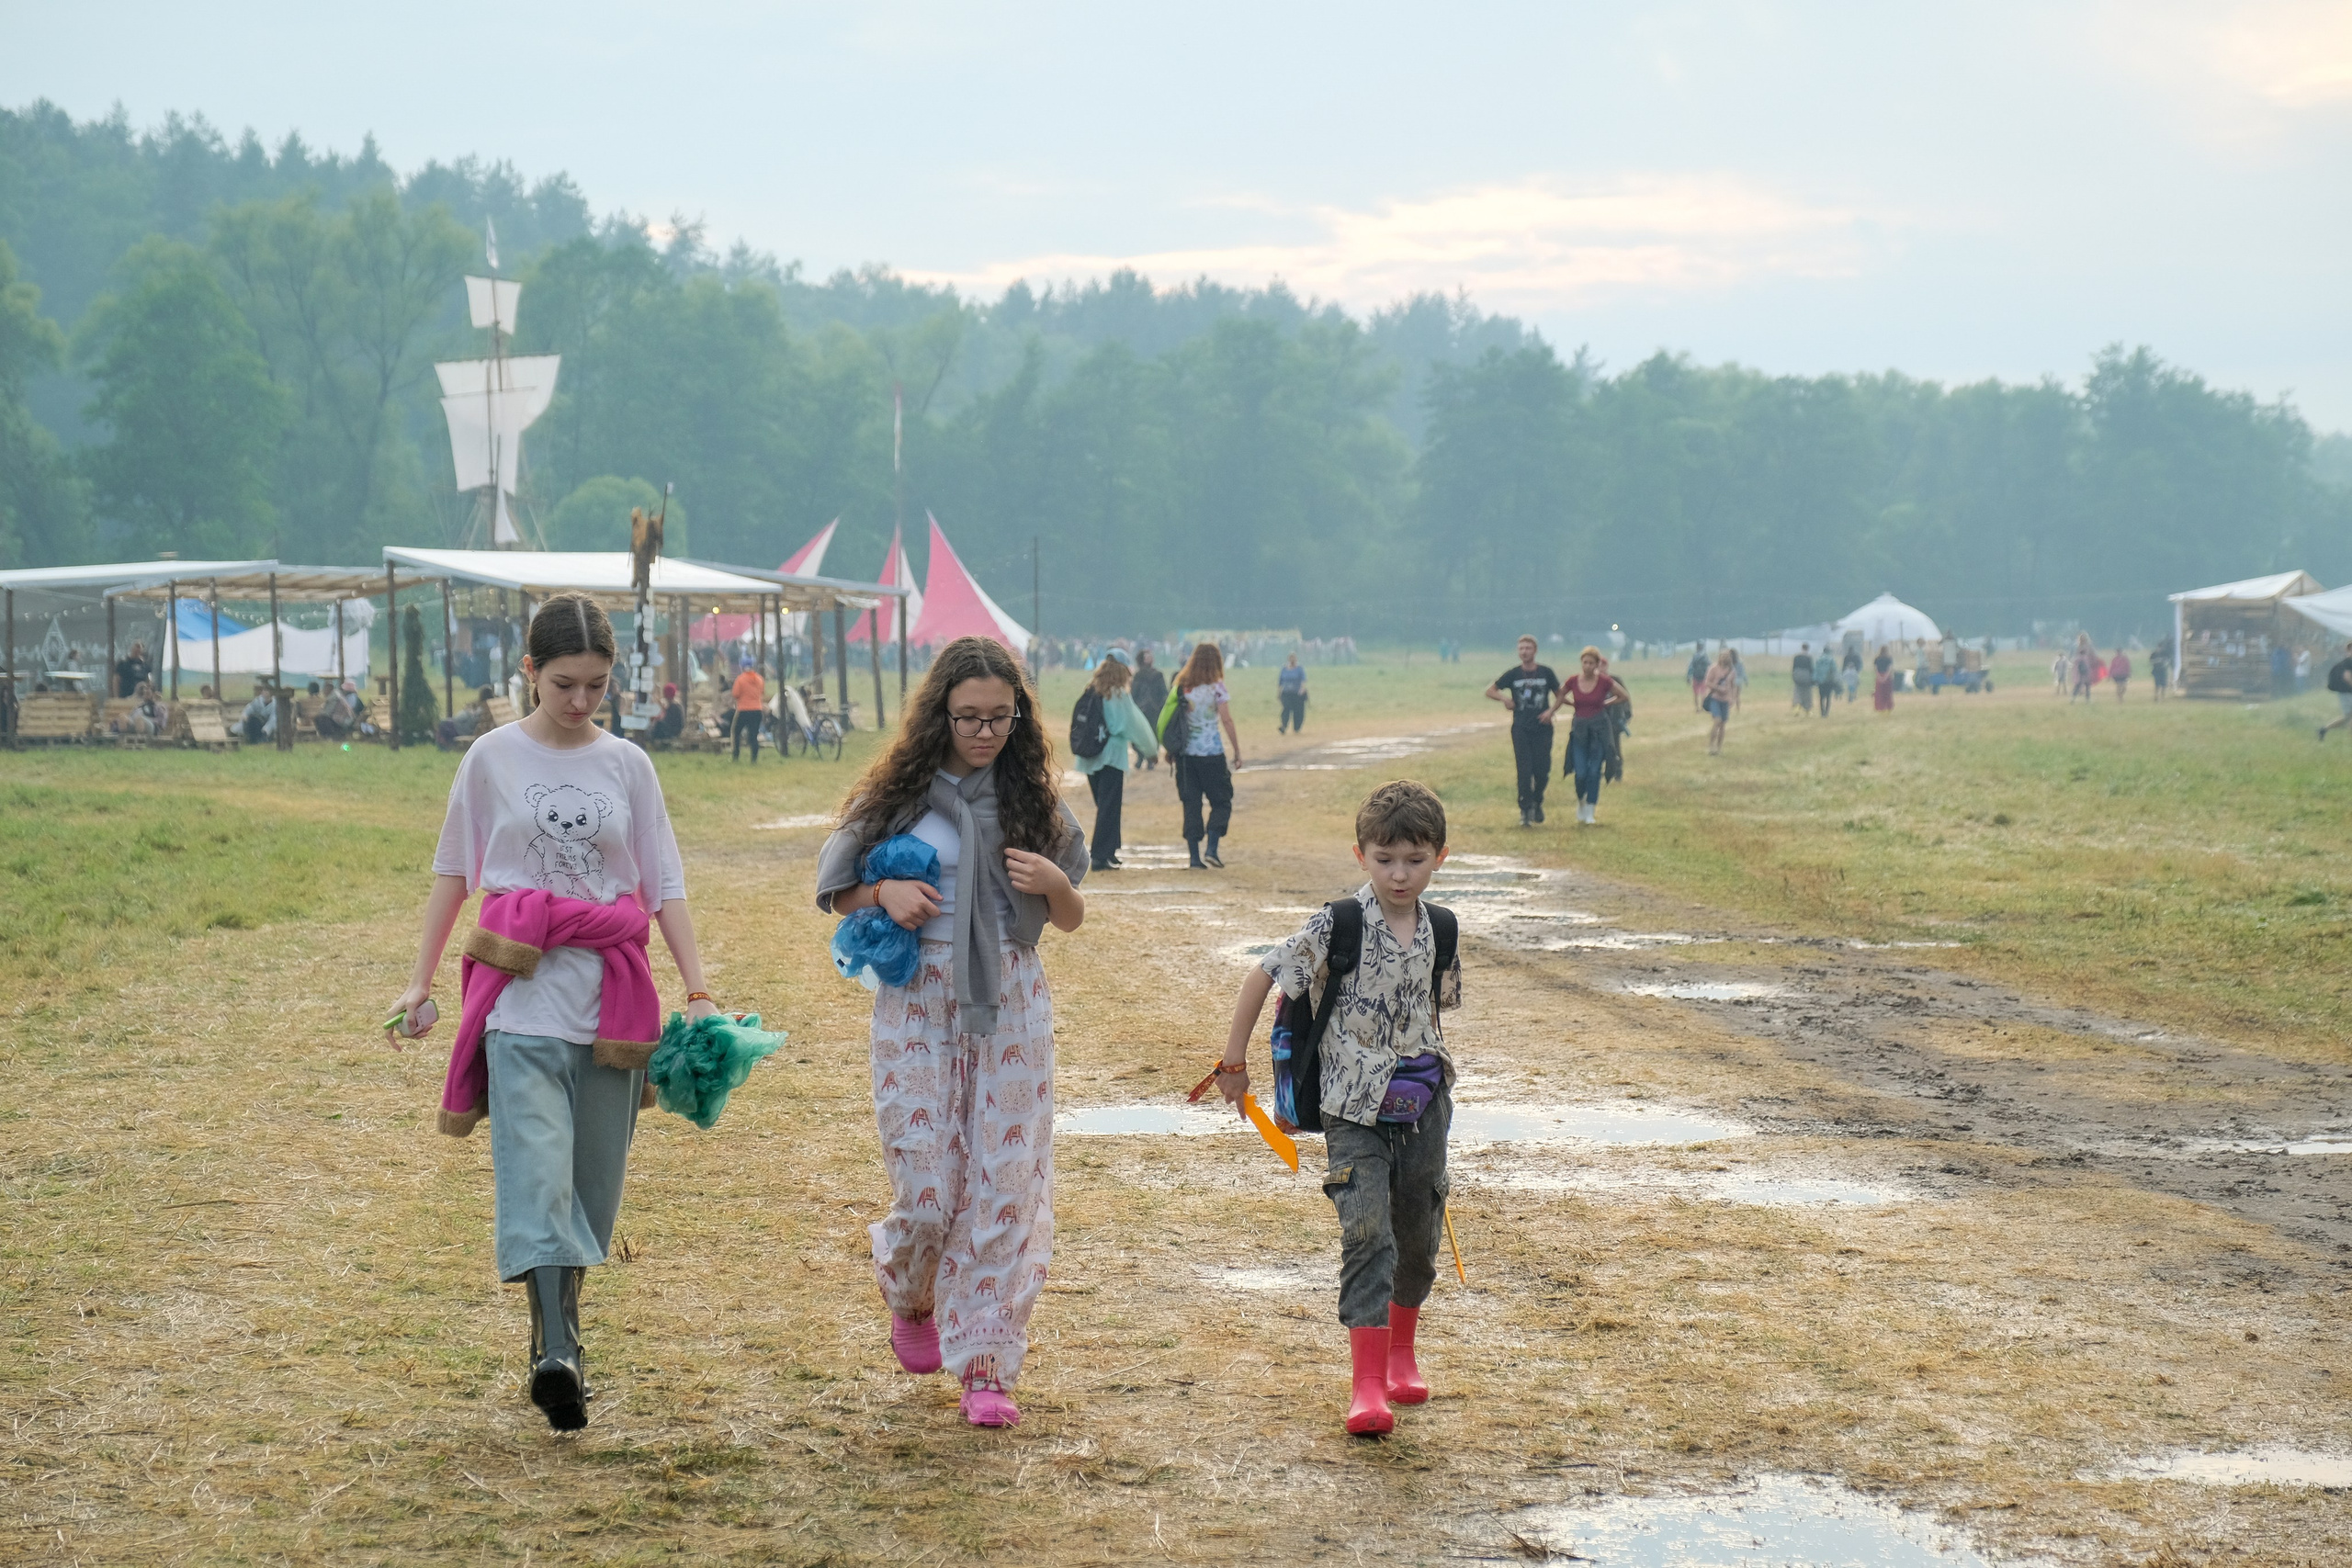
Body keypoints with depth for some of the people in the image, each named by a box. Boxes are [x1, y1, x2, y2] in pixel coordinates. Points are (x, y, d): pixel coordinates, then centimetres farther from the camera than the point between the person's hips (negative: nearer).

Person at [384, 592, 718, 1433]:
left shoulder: (627, 765, 8)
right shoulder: (493, 758, 4)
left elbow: (665, 886, 8)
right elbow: (452, 872, 12)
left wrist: (698, 992, 0)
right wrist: (420, 981, 10)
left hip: (612, 1000, 2)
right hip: (521, 999, -2)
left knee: (592, 1182, 7)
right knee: (534, 1171, -16)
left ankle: (563, 1330, 23)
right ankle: (554, 1353, -25)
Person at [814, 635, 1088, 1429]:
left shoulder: (1032, 799, 5)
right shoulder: (900, 795, 0)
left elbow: (1071, 919, 11)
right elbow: (834, 889, 9)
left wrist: (1056, 884, -11)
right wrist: (884, 892, -11)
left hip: (1010, 1003, 1)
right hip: (918, 1001, -1)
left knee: (1005, 1181, -3)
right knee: (928, 1187, -3)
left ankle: (987, 1365, 3)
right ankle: (907, 1293, 31)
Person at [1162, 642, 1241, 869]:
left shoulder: (1180, 686, 6)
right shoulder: (1215, 687, -7)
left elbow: (1168, 717, 7)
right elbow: (1227, 720, -10)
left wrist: (1169, 750, 15)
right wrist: (1237, 751, -4)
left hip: (1184, 753, 4)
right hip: (1210, 752, -4)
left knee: (1191, 805, 7)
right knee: (1221, 802, 8)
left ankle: (1195, 857, 4)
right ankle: (1211, 849, -7)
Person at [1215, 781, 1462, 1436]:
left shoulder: (1440, 929, 0)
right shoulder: (1337, 926, -14)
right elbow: (1263, 977, -7)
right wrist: (1234, 1061, -5)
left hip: (1423, 1106, 5)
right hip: (1355, 1109, -4)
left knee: (1419, 1235, 13)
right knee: (1367, 1234, -14)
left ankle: (1402, 1351, 36)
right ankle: (1367, 1383, -16)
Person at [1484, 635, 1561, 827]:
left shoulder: (1545, 672, 4)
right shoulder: (1513, 674, 4)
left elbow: (1559, 696, 13)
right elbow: (1490, 691, 10)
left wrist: (1551, 710, -6)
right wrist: (1504, 699, -9)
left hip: (1542, 728, 0)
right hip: (1521, 729, 0)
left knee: (1542, 771, -1)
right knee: (1524, 771, -6)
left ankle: (1537, 802, 25)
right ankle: (1525, 811, -1)